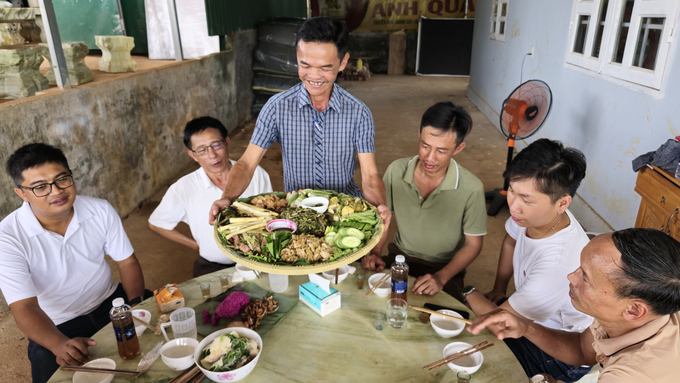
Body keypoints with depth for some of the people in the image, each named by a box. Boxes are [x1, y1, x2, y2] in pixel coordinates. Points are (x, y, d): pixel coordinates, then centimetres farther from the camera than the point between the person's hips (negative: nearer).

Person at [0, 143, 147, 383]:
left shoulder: (101, 211, -9)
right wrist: (59, 344, -42)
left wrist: (136, 304, -18)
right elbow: (24, 307, -23)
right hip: (55, 326, -2)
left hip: (109, 302, 3)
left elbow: (127, 262, -1)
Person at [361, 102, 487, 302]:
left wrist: (441, 278, -19)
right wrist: (375, 252, -9)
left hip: (445, 268, -3)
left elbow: (473, 244, -7)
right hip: (399, 256, 3)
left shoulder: (471, 189, -19)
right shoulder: (396, 170, -9)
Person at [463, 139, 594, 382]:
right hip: (536, 319, 6)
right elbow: (510, 242, 7)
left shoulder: (558, 264, -40)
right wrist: (498, 290, 9)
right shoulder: (535, 212, -20)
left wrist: (468, 293, -11)